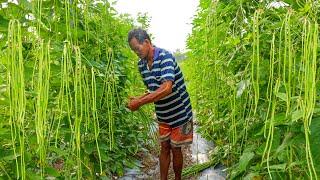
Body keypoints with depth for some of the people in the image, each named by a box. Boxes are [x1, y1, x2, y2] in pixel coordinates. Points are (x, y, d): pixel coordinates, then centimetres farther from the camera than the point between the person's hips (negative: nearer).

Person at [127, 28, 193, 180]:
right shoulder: (141, 64, 0)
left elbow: (167, 88, -35)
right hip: (162, 116, 6)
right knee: (164, 148, 13)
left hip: (179, 114, -6)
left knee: (175, 149, 9)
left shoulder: (165, 57, -23)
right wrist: (138, 99, -9)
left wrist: (139, 103, -32)